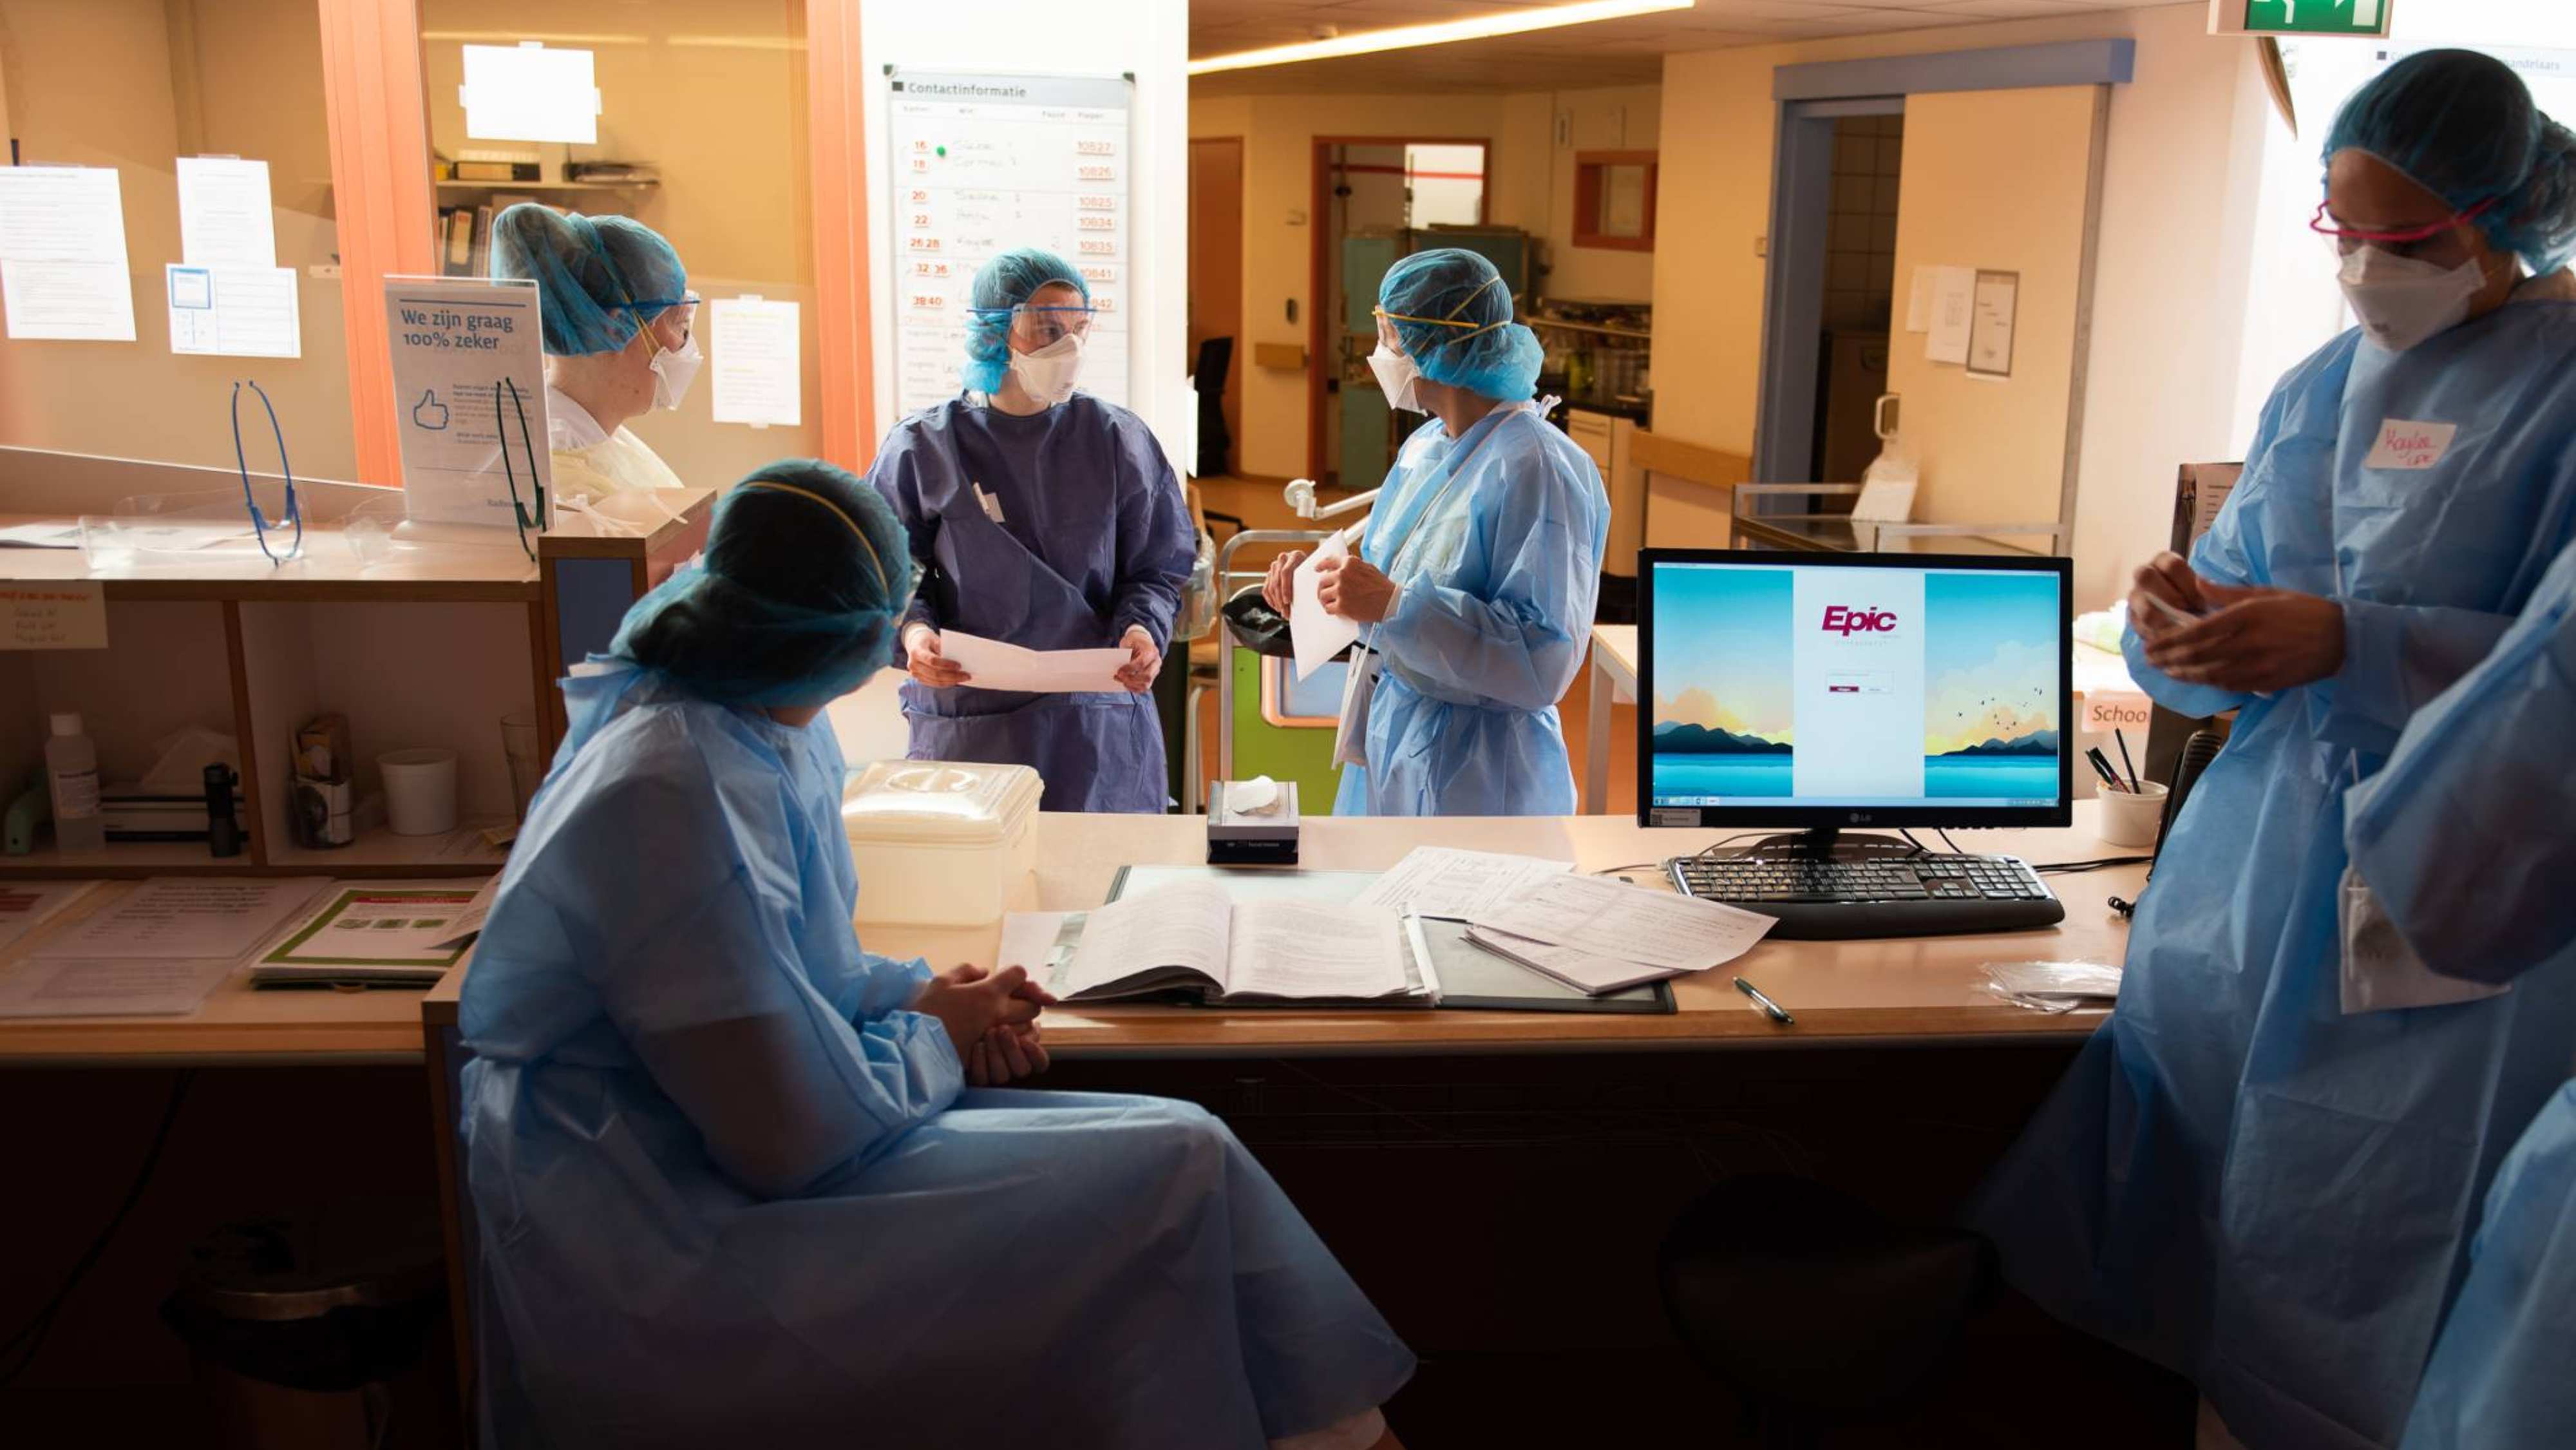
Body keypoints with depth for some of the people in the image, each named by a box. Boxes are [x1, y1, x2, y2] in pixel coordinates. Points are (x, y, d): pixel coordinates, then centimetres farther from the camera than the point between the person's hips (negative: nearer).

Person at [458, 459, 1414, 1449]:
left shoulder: (764, 732, 4)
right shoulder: (680, 797, -26)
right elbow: (789, 1140, -25)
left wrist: (914, 994, 0)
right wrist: (934, 1039, -7)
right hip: (666, 1245, -9)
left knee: (1174, 1154, -2)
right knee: (1175, 1172, -13)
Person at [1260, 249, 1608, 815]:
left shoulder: (1533, 469, -20)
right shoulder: (1424, 447, 7)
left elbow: (1545, 658, -25)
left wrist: (1391, 603, -30)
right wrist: (1322, 569, 0)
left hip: (1470, 776, -8)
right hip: (1389, 748, 8)